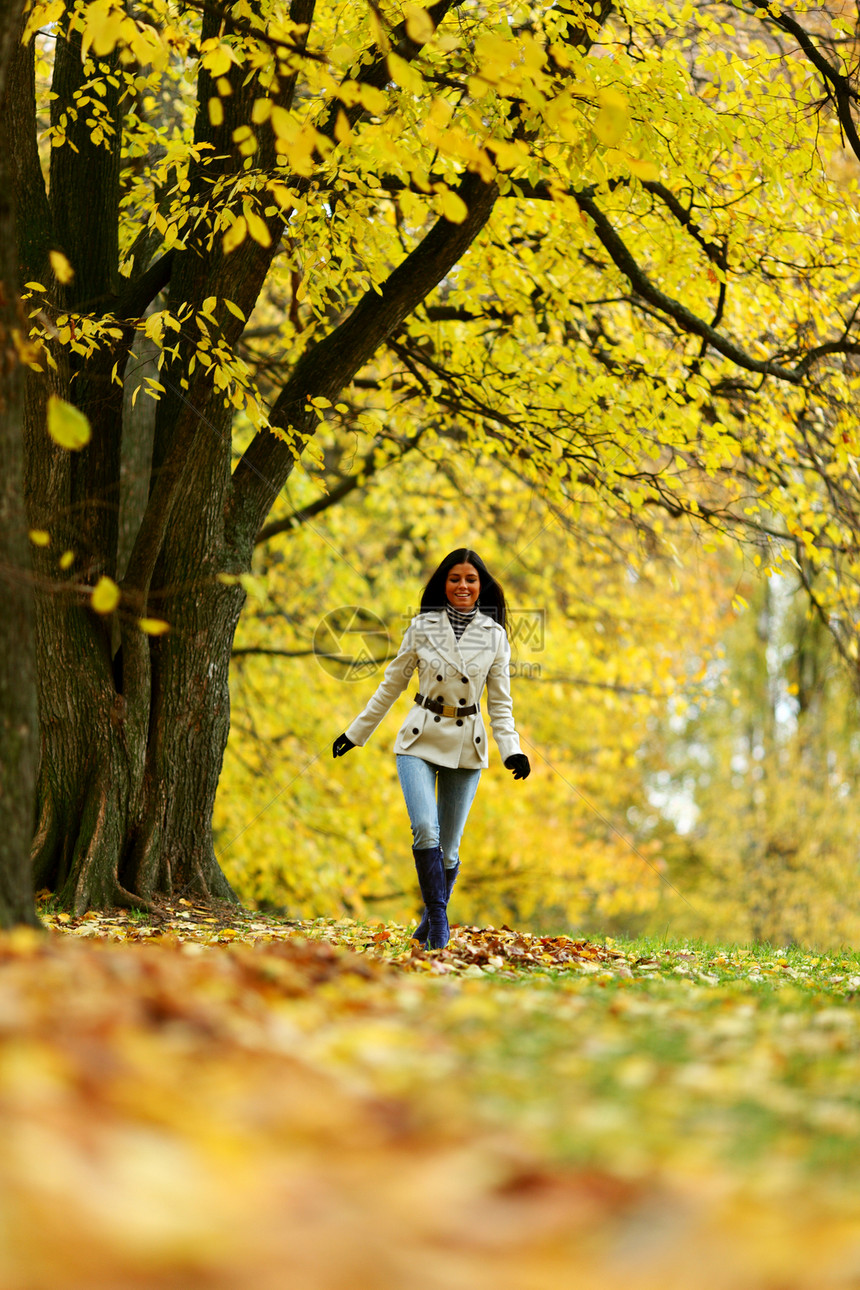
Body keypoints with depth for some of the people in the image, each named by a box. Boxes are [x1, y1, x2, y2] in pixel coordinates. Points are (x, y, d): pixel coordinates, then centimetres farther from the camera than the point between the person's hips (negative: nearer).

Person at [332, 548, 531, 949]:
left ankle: (431, 923, 24)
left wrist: (512, 750, -8)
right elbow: (392, 684, 9)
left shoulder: (494, 636, 2)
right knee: (425, 830, -21)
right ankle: (438, 921, -14)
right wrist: (356, 733, 12)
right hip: (420, 740, -1)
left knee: (449, 848, 5)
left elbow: (500, 703, 6)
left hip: (466, 748, 1)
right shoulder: (422, 627, 0)